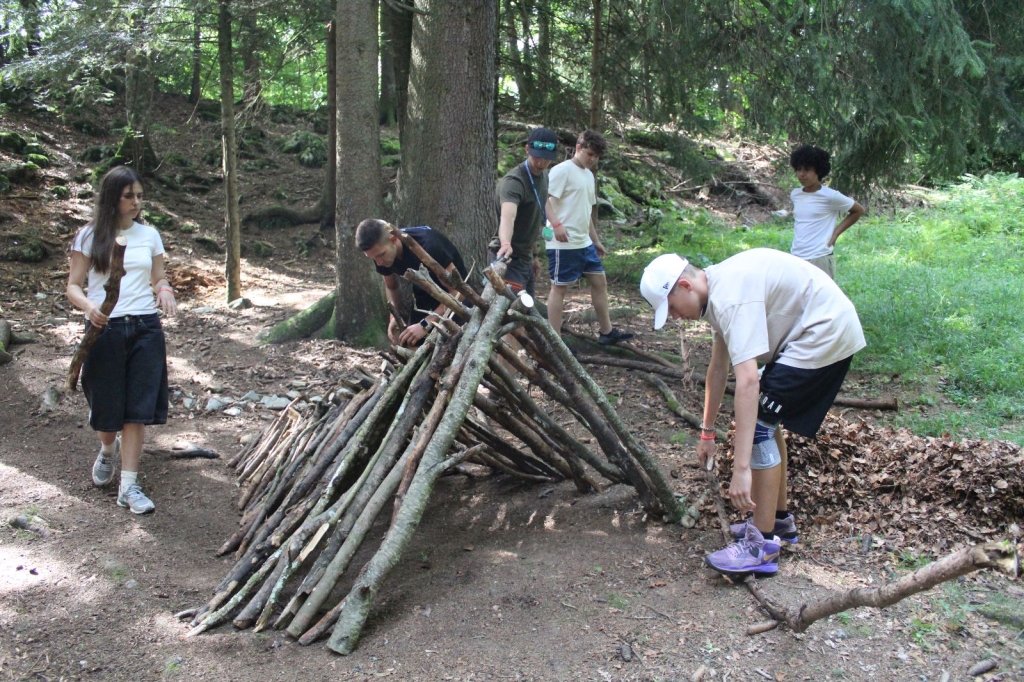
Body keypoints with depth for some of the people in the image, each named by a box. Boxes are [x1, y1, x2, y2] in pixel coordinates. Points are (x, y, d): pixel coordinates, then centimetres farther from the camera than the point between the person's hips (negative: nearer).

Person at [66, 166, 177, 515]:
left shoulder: (149, 235, 8)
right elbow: (73, 286, 0)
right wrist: (89, 307, -22)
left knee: (138, 409, -2)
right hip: (104, 329, -2)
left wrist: (165, 291, -10)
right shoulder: (90, 236, 0)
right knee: (106, 407, 7)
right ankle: (108, 449, 42)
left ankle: (129, 485, 4)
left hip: (145, 328, 2)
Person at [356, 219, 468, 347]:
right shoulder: (380, 253, -15)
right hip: (424, 297, 6)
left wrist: (425, 324, -38)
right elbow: (391, 287, 6)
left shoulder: (427, 246, -35)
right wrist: (394, 316, -14)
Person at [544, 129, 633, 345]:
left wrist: (596, 240, 24)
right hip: (563, 244, -9)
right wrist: (556, 224, -34)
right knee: (559, 287, -2)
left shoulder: (588, 175, 18)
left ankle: (607, 332, 23)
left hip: (584, 243, 9)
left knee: (600, 281, 12)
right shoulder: (562, 170, -10)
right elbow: (544, 199, -20)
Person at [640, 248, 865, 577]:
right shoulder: (718, 290, 7)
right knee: (765, 420, 17)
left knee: (758, 426, -11)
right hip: (828, 331, 10)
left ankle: (762, 546, -5)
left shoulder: (730, 297, -25)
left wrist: (741, 469, -37)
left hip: (825, 334, -10)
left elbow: (748, 380, -34)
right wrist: (707, 431, 23)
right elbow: (718, 368, 17)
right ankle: (779, 519, 30)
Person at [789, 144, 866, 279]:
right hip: (795, 259, 6)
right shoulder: (795, 195, 8)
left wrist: (836, 232, 0)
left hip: (820, 260, -6)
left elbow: (859, 211, 5)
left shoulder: (830, 196, -8)